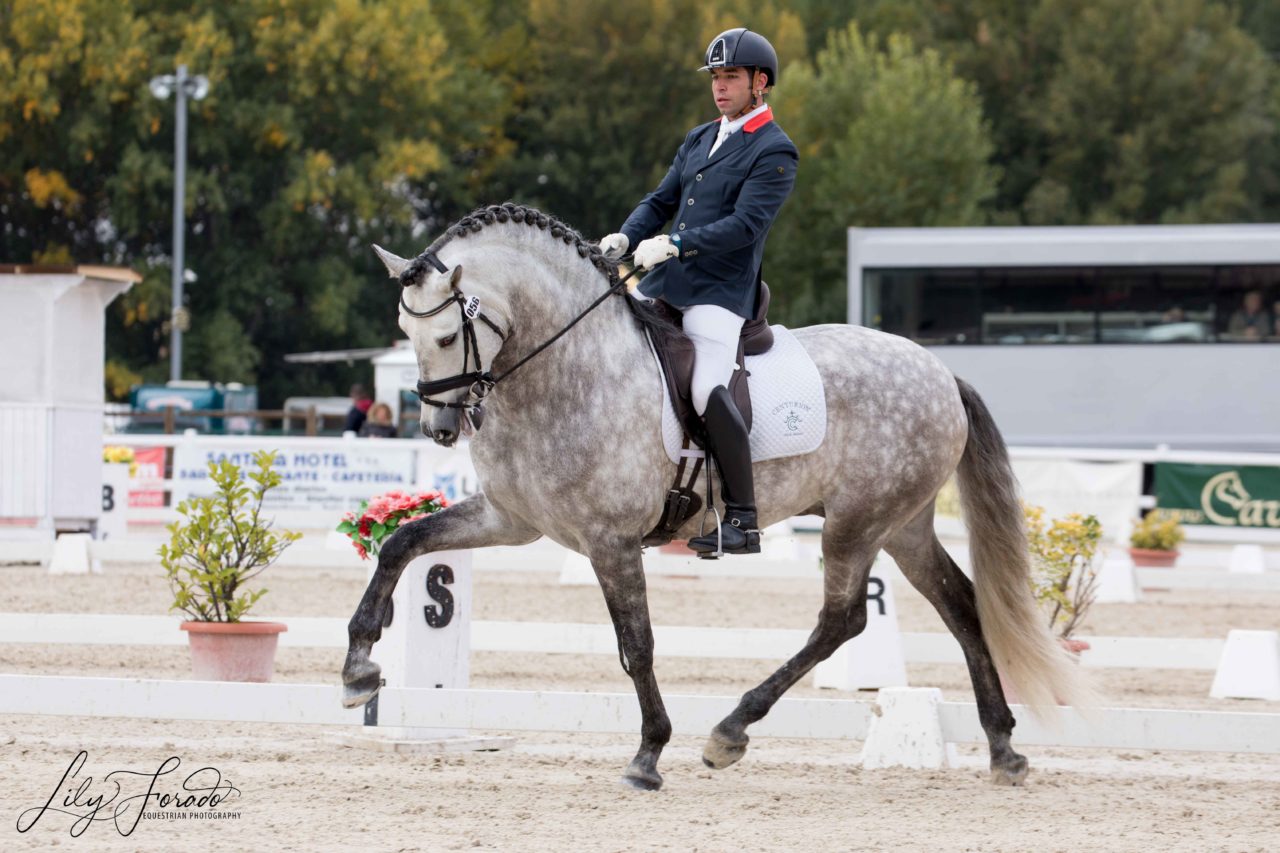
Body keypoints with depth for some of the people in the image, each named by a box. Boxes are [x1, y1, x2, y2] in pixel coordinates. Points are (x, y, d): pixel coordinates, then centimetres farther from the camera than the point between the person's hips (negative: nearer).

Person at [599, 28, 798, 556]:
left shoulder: (774, 152, -6)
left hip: (718, 293, -9)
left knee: (708, 393, -23)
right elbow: (661, 201, 20)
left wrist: (674, 244, -25)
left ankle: (742, 522, -17)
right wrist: (625, 239, -1)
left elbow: (745, 224, -17)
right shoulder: (699, 140, 19)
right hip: (663, 284, 9)